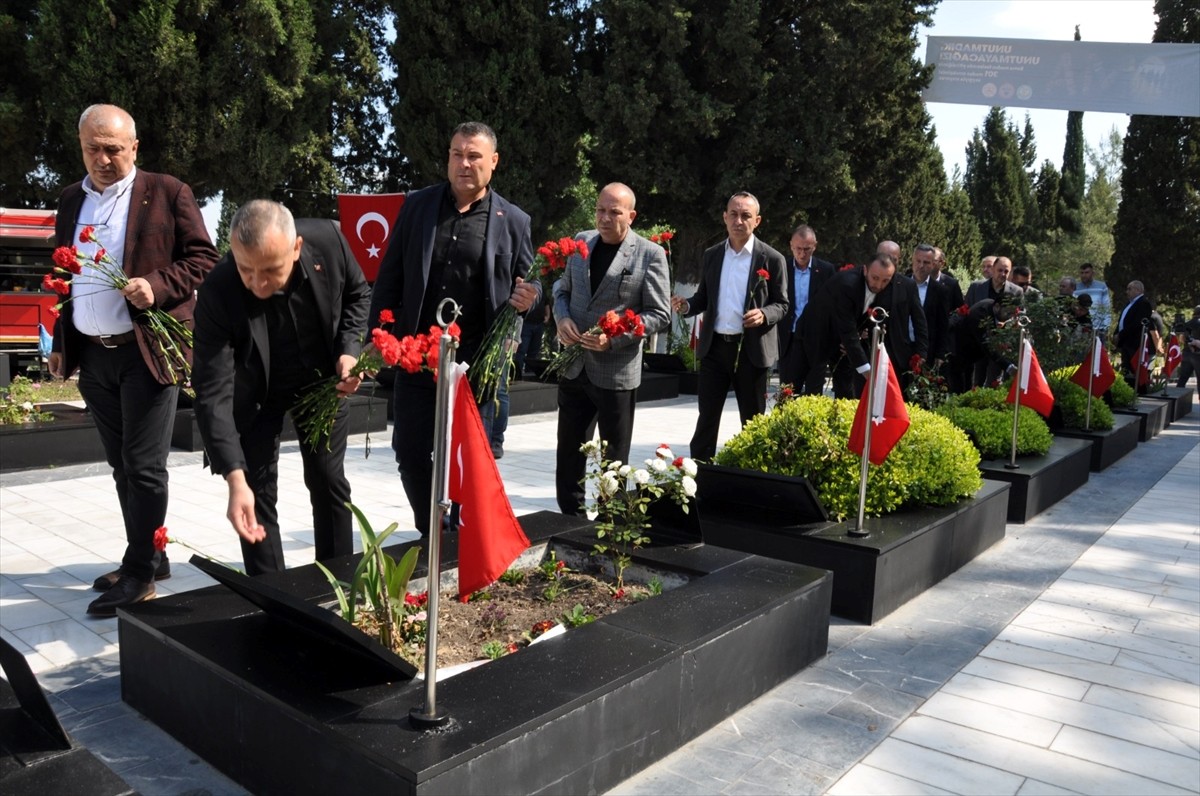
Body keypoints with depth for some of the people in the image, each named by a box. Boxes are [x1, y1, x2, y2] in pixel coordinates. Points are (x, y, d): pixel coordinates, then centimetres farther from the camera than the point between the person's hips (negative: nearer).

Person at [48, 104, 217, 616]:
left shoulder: (166, 193, -3)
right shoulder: (71, 199, 14)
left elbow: (203, 259, -5)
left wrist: (157, 286, -21)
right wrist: (60, 343, 17)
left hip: (148, 351, -6)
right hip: (92, 355, 6)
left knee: (144, 467, -4)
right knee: (122, 467, 13)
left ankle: (140, 574, 8)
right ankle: (148, 557, 26)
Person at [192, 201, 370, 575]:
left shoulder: (328, 240, -28)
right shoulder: (217, 294, -34)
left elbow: (358, 294, -5)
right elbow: (213, 393, -34)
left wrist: (349, 351, -21)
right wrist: (235, 479, -42)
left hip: (323, 380, 2)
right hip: (256, 393, -2)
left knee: (329, 482, 9)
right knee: (257, 491, -2)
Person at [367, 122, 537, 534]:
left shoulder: (513, 221, 2)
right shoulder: (417, 205, 5)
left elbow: (529, 283, 10)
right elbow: (389, 276, 7)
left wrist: (526, 299, -14)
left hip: (477, 361, -2)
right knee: (410, 452, 8)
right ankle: (430, 535, 28)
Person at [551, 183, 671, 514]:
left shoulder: (650, 254, -8)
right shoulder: (581, 242, 7)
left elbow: (659, 314, -9)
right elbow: (563, 289, 17)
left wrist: (614, 338, -20)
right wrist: (562, 318, -5)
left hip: (616, 370, -4)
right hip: (574, 366, 5)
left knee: (614, 458, 9)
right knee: (569, 451, 12)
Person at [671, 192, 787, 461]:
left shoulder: (772, 259, -3)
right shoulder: (710, 255, 7)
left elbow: (781, 304, 0)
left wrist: (763, 315, -22)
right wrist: (687, 306, -9)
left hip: (751, 349, -3)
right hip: (714, 347, 3)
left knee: (753, 421, 9)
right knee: (707, 417, 9)